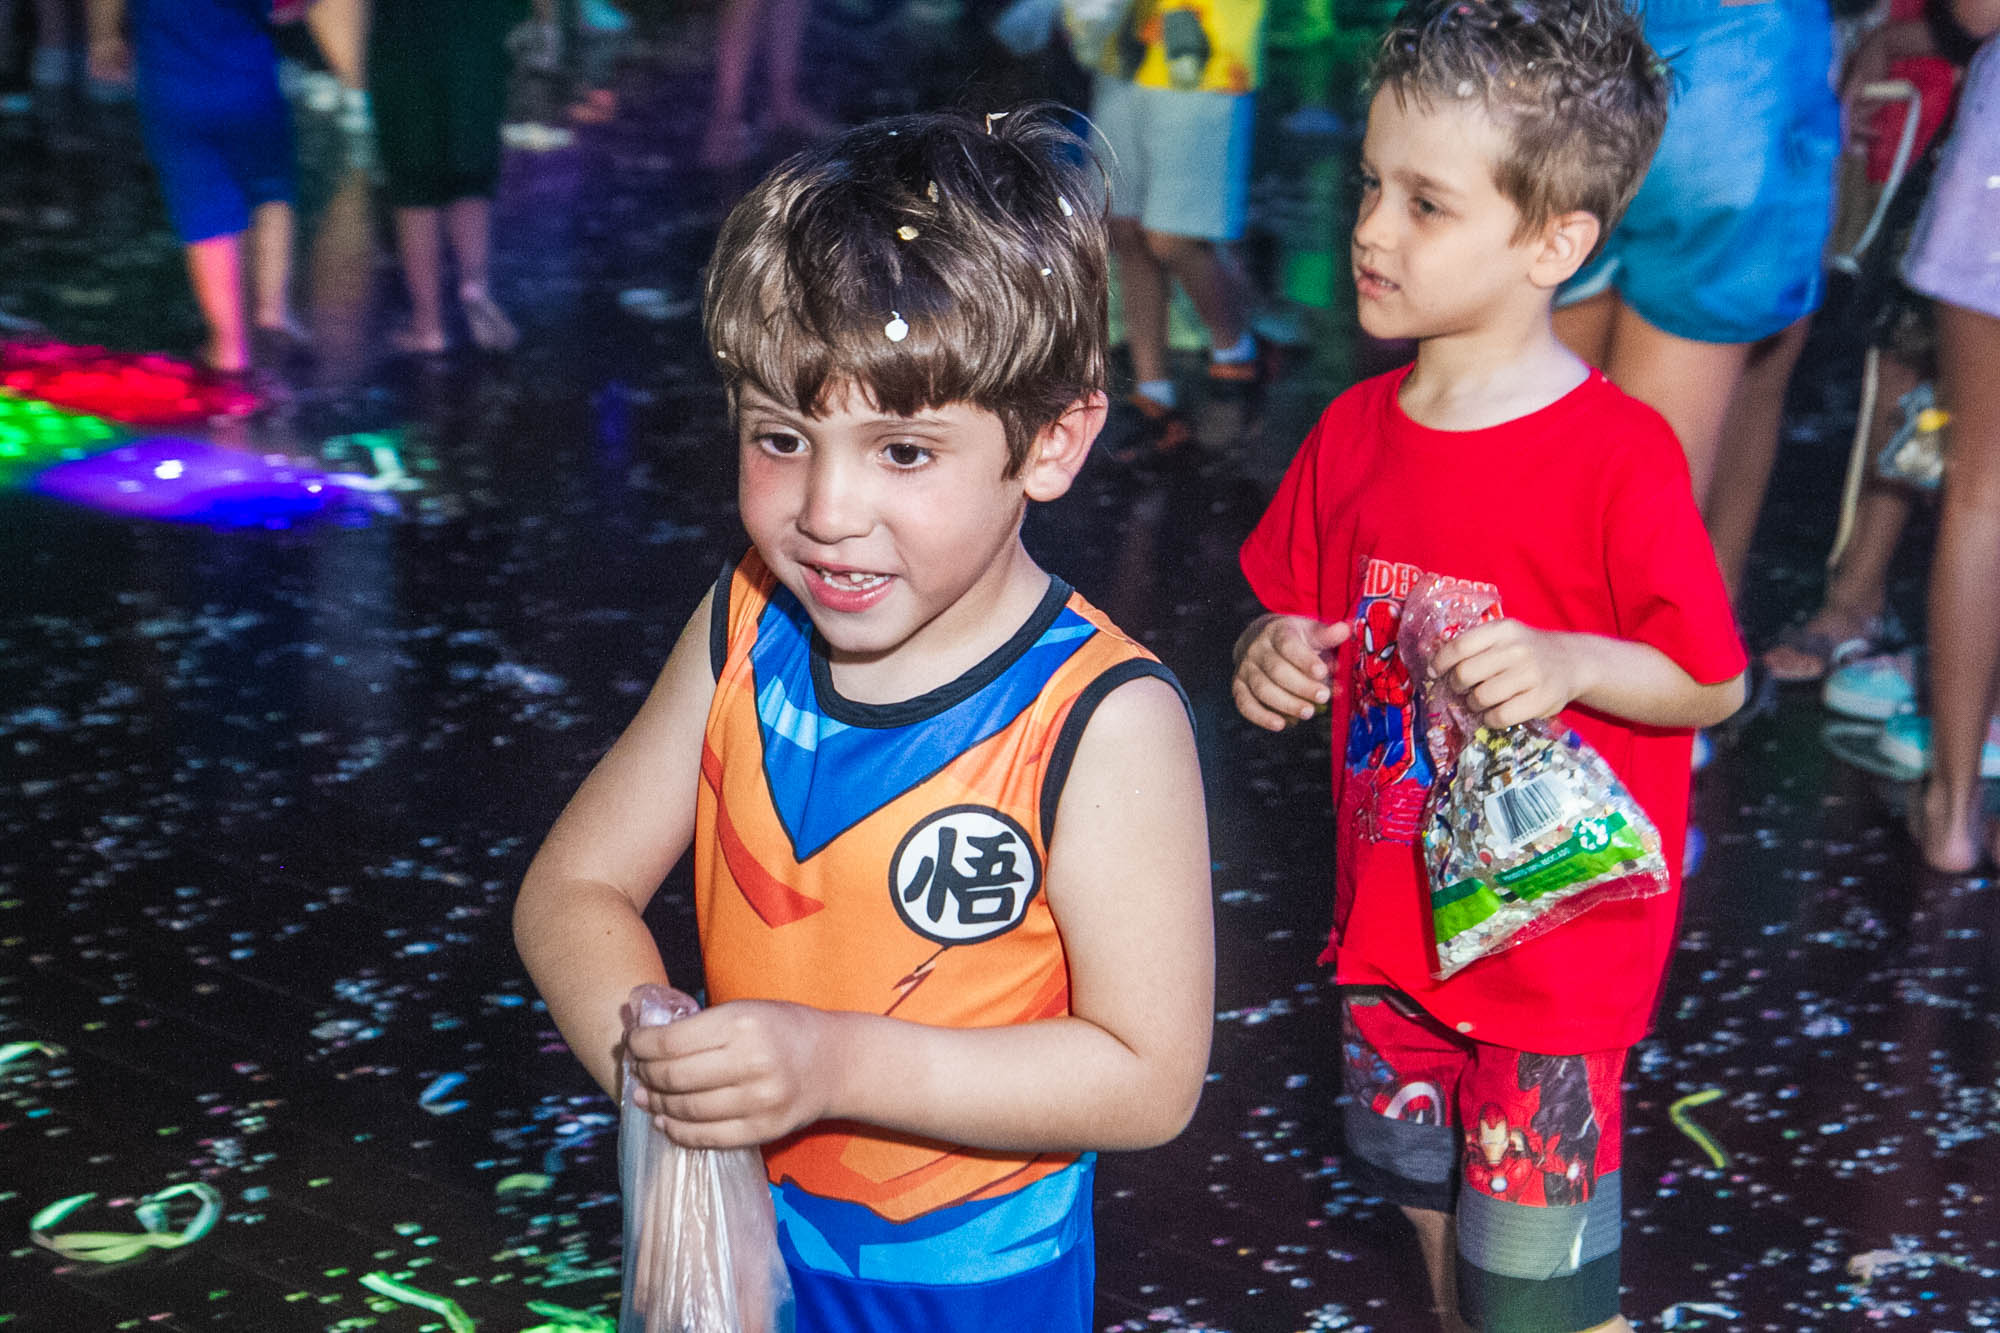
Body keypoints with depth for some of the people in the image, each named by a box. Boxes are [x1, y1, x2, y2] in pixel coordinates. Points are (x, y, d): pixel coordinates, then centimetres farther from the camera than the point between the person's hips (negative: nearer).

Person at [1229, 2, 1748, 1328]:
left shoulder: (1620, 454, -19)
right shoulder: (1356, 432, -1)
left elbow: (1714, 682, -12)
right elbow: (1300, 620, 10)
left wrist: (1571, 661, -30)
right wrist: (1272, 657, -13)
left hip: (1557, 953, -6)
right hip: (1393, 922, 6)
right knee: (1437, 1216, 25)